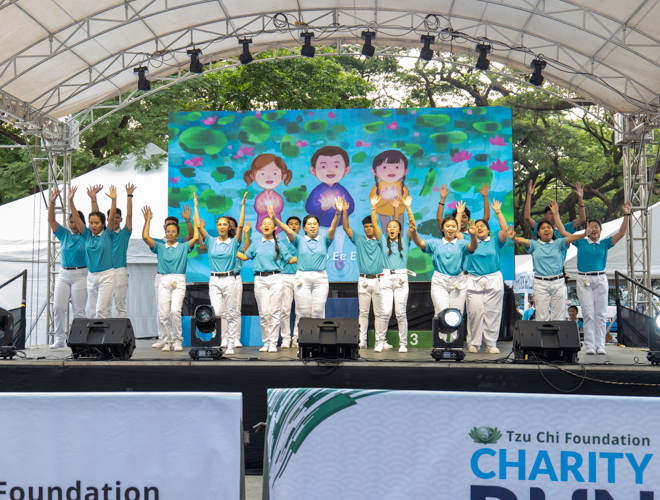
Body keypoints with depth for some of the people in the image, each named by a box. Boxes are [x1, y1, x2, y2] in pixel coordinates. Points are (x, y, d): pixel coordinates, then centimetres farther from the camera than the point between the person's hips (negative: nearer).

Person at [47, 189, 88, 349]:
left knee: (78, 310, -3)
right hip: (64, 274, 4)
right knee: (58, 307, -1)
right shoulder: (64, 234, 11)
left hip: (80, 275, -4)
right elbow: (51, 220, 5)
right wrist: (52, 202, -7)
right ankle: (59, 339, 7)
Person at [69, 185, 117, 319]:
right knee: (94, 311, 7)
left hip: (106, 275, -5)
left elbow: (111, 218, -14)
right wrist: (70, 200, -8)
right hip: (91, 276, 5)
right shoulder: (87, 235, 8)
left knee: (101, 309, -11)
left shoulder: (107, 235, -1)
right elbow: (76, 218, 2)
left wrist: (114, 200, -26)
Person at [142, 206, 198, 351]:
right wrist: (147, 220, 5)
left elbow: (195, 237, -3)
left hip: (179, 281, -2)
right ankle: (168, 341, 11)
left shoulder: (183, 247, 11)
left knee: (175, 311, -16)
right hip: (164, 281, 2)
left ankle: (177, 340, -3)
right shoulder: (160, 247, 14)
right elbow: (145, 237, 4)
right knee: (163, 314, -2)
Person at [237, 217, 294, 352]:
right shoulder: (256, 244, 13)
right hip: (260, 280, 1)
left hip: (275, 279, -1)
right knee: (263, 313, 0)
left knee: (274, 312, -3)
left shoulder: (279, 245, 10)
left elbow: (290, 259, 15)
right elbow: (244, 256, 21)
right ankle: (266, 342, 9)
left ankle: (273, 343, 2)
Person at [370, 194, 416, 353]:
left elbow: (413, 225, 2)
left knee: (401, 312, -1)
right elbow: (375, 225, 6)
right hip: (386, 278, 0)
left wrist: (408, 208, -4)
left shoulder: (405, 241, 12)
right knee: (386, 312, -6)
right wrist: (374, 207, -1)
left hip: (401, 278, 0)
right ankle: (381, 341, 8)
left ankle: (403, 343, 6)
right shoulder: (383, 241, 13)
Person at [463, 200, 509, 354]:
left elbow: (505, 230, -4)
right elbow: (472, 248, -14)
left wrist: (498, 212, -8)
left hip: (493, 281, 0)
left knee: (492, 312, -1)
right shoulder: (471, 243, 10)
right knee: (474, 312, -4)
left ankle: (491, 343, 4)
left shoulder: (494, 242, 11)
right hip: (474, 281, 0)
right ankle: (473, 343, 4)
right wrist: (472, 236, -34)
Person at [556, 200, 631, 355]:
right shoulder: (581, 242, 8)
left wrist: (626, 215, -8)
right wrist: (556, 215, 4)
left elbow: (621, 233, 1)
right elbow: (563, 232, 7)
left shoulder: (604, 243, 9)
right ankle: (590, 346, -1)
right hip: (583, 280, -1)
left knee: (601, 314, 1)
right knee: (588, 314, -2)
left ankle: (600, 346, 4)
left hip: (600, 280, 1)